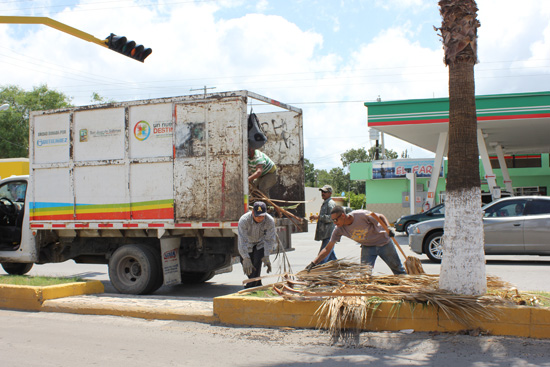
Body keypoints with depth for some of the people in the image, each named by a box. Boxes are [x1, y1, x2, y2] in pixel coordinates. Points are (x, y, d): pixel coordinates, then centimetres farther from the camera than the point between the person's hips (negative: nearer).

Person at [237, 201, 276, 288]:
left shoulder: (270, 221, -32)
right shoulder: (243, 220, -36)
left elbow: (269, 240, -25)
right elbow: (243, 241, -36)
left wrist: (266, 257, -32)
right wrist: (246, 259, -41)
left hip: (261, 243, -1)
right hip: (248, 243, 1)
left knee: (257, 262, -21)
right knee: (246, 264, 1)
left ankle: (251, 286, -13)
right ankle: (258, 284, 25)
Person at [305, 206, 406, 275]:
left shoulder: (362, 215, -31)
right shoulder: (339, 230, -18)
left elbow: (381, 217, -14)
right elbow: (327, 249, -15)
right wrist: (313, 263, -23)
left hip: (384, 243, -3)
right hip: (367, 247, 3)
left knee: (398, 270, 10)